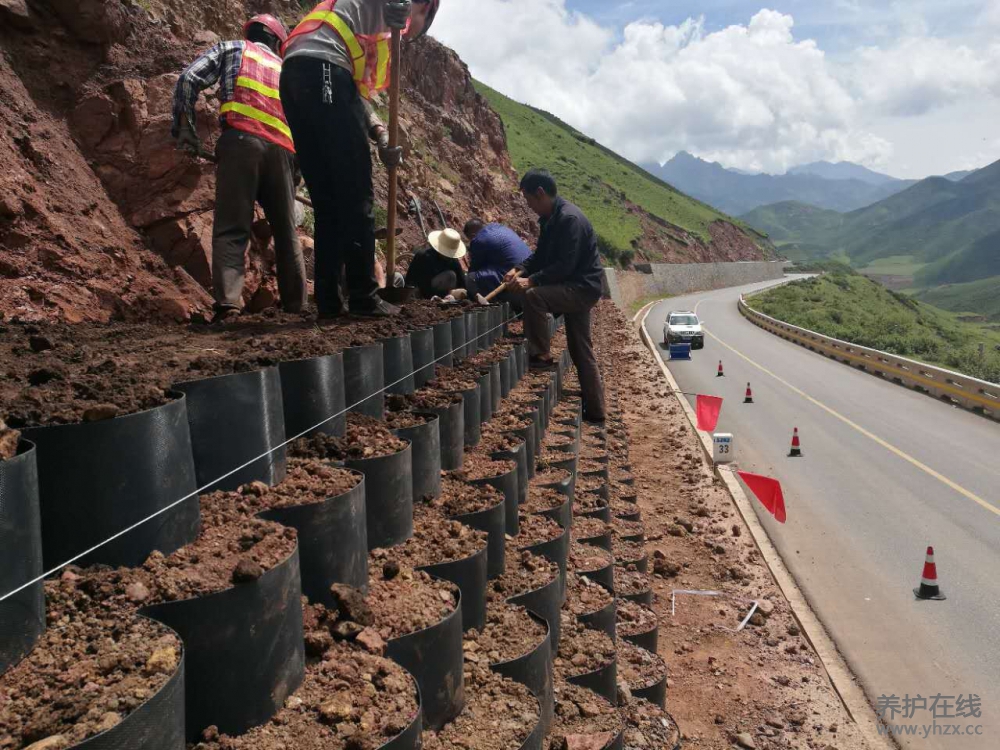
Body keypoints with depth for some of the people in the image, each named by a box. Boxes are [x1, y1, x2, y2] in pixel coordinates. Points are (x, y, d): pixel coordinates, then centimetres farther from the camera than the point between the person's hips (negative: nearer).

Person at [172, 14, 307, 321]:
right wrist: (294, 179, 30)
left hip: (242, 140, -3)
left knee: (232, 227, -7)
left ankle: (227, 301, -21)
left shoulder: (231, 48, 22)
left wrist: (184, 129, 9)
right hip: (283, 150, 3)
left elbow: (188, 79, 5)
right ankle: (296, 303, 14)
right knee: (286, 230, 13)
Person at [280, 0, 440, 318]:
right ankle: (363, 297, -7)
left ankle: (329, 302, 4)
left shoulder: (376, 33, 36)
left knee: (327, 198, 7)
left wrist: (378, 131, 11)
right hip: (323, 69, -8)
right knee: (356, 192, -6)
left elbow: (357, 89, 24)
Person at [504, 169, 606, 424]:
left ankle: (540, 356, -16)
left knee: (533, 297, -29)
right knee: (582, 353, 12)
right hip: (576, 288, 10)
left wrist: (531, 281, -24)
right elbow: (541, 256, 18)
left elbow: (565, 266, -25)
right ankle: (594, 413, 20)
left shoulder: (570, 219, -20)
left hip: (583, 288, -10)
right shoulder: (551, 218, 10)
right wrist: (520, 270, 2)